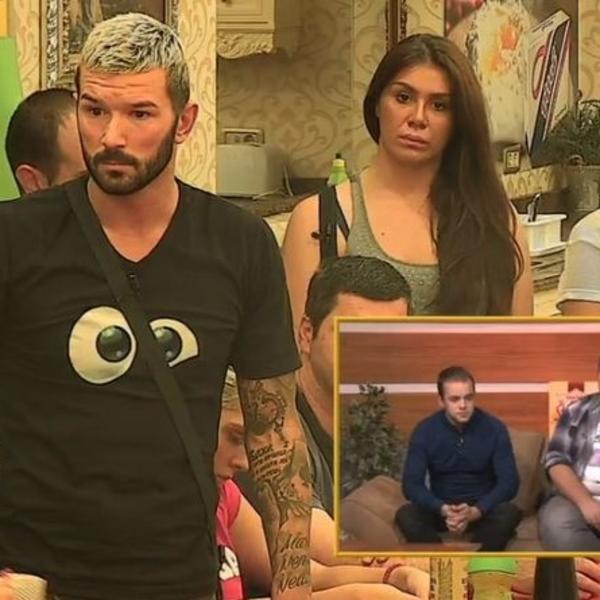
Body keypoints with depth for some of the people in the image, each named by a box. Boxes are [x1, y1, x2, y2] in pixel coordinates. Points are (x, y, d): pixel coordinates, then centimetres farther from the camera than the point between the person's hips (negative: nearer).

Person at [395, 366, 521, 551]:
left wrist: (475, 511, -30)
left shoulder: (494, 428, -8)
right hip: (441, 509, 0)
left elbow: (509, 482, -13)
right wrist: (443, 510, -31)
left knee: (510, 513, -33)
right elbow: (411, 484, -12)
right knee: (405, 515, -29)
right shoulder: (425, 431, -7)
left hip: (483, 510, 0)